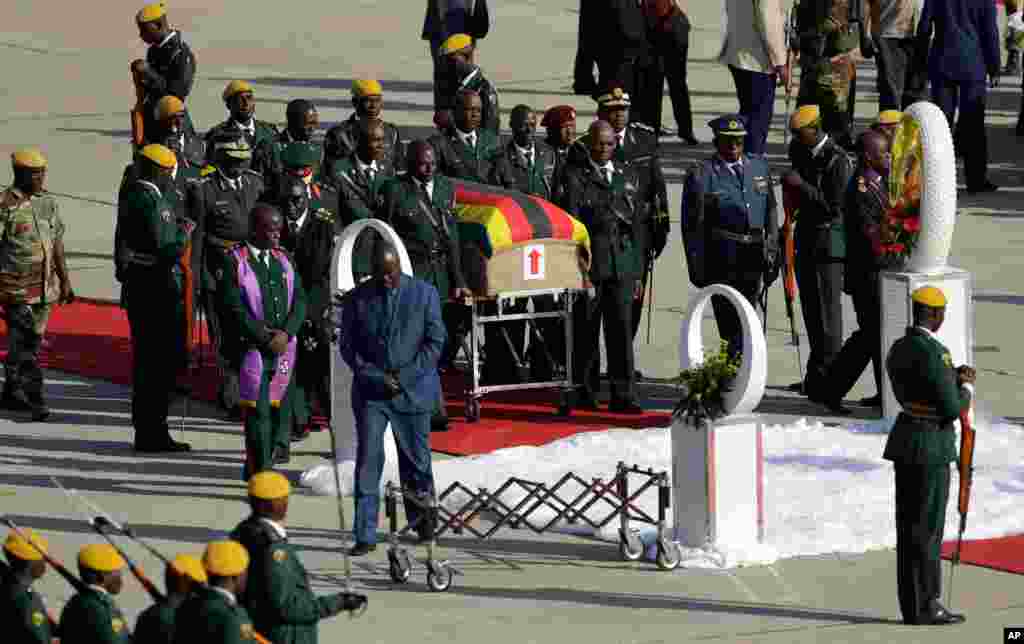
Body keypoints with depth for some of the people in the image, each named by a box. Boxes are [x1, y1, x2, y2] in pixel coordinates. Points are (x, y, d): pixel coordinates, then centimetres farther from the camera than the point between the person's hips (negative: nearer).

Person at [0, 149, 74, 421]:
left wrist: (65, 281, 15)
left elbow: (57, 244, 16)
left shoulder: (48, 202, 9)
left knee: (32, 342, 10)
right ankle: (33, 398, -10)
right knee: (24, 341, -10)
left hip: (45, 286, 7)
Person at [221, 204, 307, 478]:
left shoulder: (283, 259, 12)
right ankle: (261, 473, 0)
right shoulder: (236, 261, -5)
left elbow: (299, 301, 7)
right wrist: (265, 339, -14)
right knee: (258, 410, -5)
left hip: (284, 345, 5)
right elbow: (235, 308, -11)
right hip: (253, 346, -5)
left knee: (281, 407, 6)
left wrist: (286, 333, -9)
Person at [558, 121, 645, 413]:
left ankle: (622, 395, -4)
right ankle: (585, 392, 12)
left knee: (621, 328, -4)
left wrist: (637, 272, 14)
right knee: (586, 330, 3)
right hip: (588, 263, -3)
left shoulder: (629, 175, 15)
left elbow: (636, 224, 16)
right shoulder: (575, 177, 2)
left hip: (622, 263, 3)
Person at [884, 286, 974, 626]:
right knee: (927, 529, -3)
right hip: (931, 447, -9)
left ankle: (913, 603, 15)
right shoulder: (933, 354, -20)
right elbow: (952, 409, -19)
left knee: (910, 526, 11)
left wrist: (951, 378, 16)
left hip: (905, 443, 9)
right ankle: (924, 606, 1)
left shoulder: (898, 349, 8)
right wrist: (966, 388, 1)